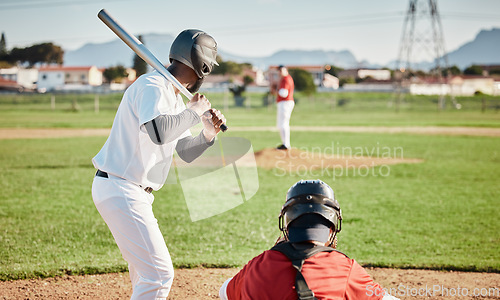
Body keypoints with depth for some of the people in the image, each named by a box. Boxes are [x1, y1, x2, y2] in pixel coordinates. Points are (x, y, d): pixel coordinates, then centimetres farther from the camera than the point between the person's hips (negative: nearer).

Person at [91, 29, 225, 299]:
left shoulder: (176, 97, 15)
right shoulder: (152, 85, -15)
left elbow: (185, 152, 21)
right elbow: (158, 131, -34)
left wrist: (208, 135, 2)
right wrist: (194, 111, -19)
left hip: (133, 193, 11)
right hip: (121, 192, -11)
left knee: (145, 269, 22)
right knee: (159, 273, -13)